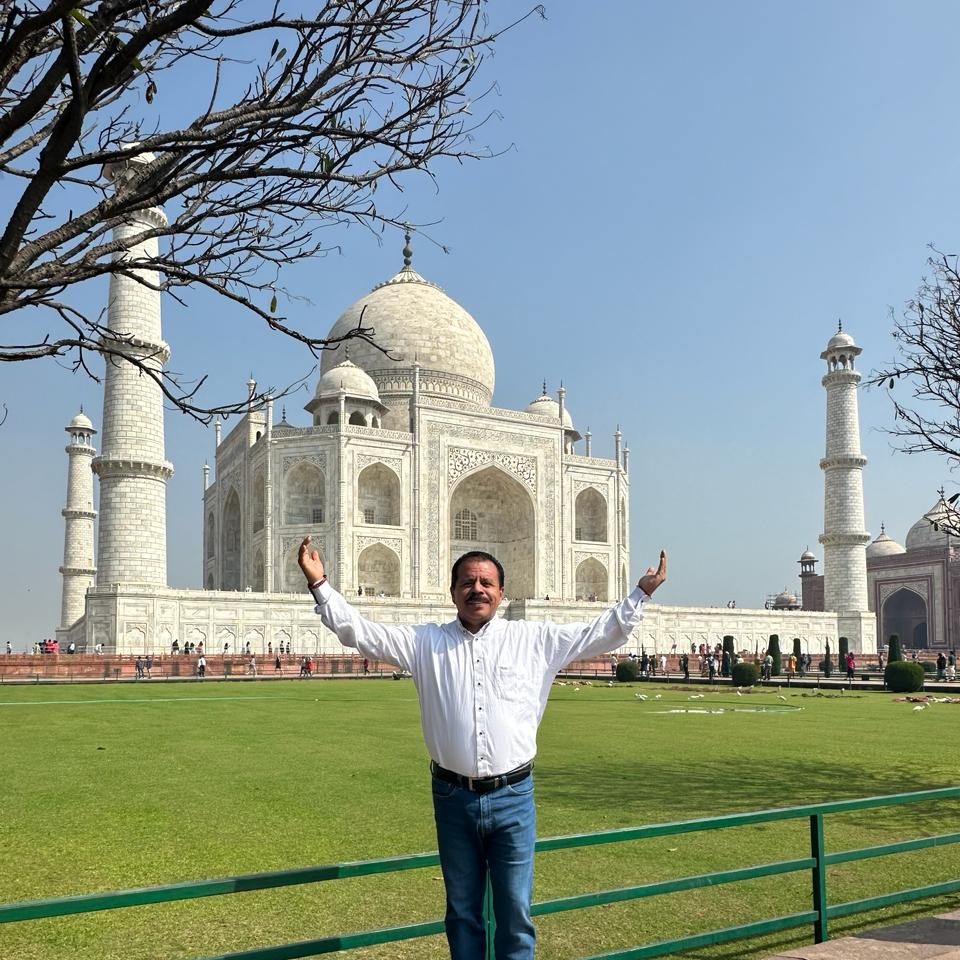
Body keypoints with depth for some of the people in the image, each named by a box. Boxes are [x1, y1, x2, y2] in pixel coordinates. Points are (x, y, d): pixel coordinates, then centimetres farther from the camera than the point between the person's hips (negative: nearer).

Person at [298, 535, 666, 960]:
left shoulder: (536, 639, 2)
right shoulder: (424, 641, 3)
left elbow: (602, 633, 5)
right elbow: (359, 631, 0)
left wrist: (641, 592, -1)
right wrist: (319, 583, -8)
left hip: (513, 798, -1)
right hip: (453, 798, 1)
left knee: (515, 913, 9)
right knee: (462, 912, 16)